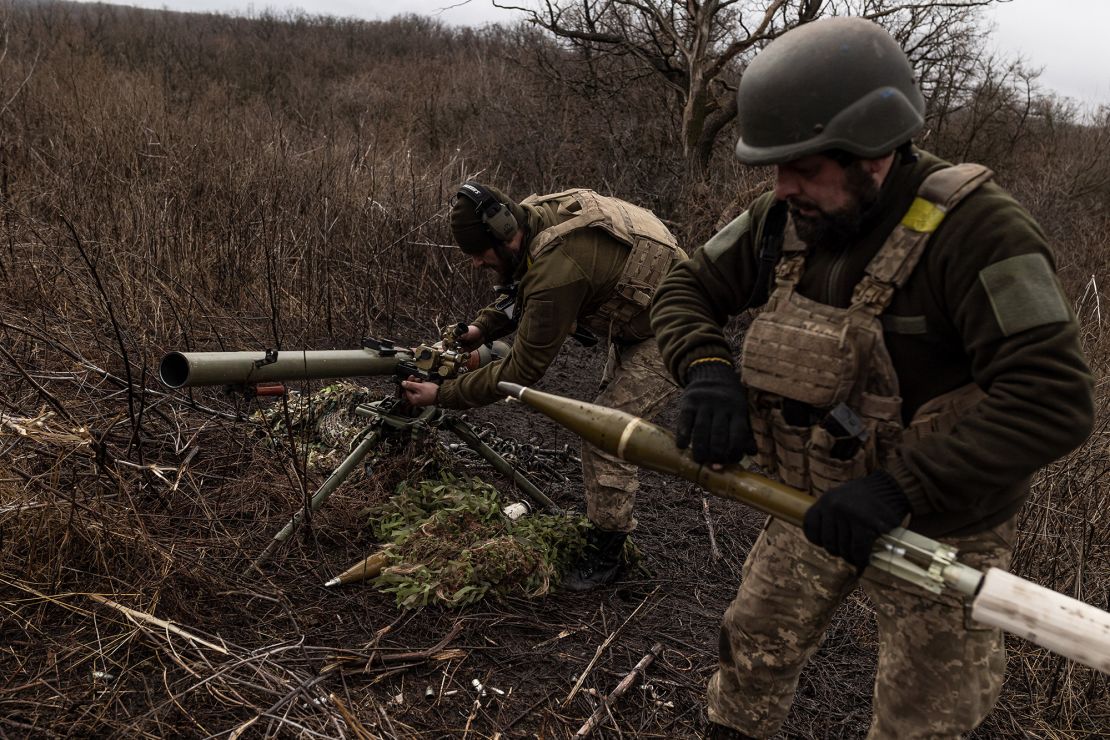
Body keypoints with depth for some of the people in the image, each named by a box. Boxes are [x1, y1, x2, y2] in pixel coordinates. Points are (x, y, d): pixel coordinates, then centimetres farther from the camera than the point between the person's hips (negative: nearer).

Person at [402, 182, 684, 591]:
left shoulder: (558, 268, -36)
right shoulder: (537, 213, -7)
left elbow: (522, 370, -27)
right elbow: (524, 291, 11)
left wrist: (441, 395, -21)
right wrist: (480, 329, -6)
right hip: (640, 317, 10)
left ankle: (606, 552, 5)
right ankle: (601, 519, 34)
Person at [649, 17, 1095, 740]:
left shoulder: (973, 228, -27)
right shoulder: (785, 219, -7)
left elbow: (1053, 398, -32)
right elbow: (685, 291, 1)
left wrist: (901, 487, -37)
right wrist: (708, 370, -21)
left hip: (936, 530, -5)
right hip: (812, 504, 5)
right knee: (753, 652, 21)